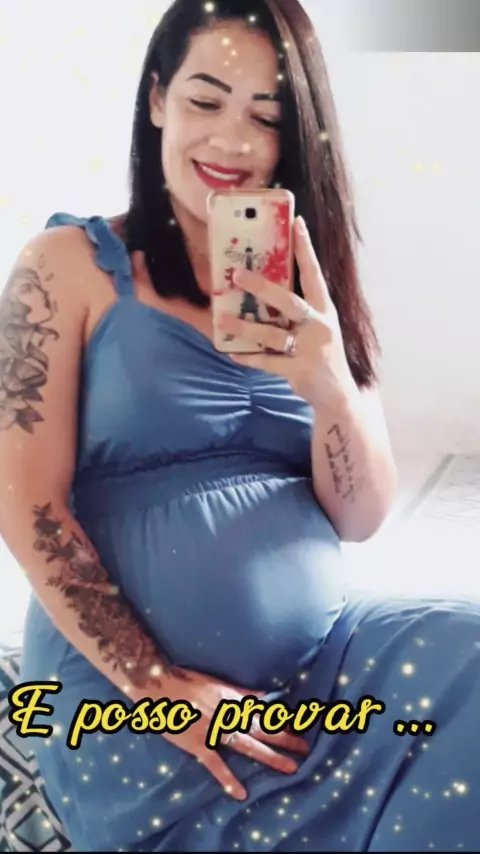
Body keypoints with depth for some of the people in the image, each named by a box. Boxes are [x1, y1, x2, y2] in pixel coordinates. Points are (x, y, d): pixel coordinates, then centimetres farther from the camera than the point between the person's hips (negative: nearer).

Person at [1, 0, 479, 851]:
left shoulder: (306, 290, 10)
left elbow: (359, 520, 4)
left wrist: (330, 388, -15)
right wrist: (156, 684, -13)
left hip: (326, 661, 4)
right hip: (126, 689, -4)